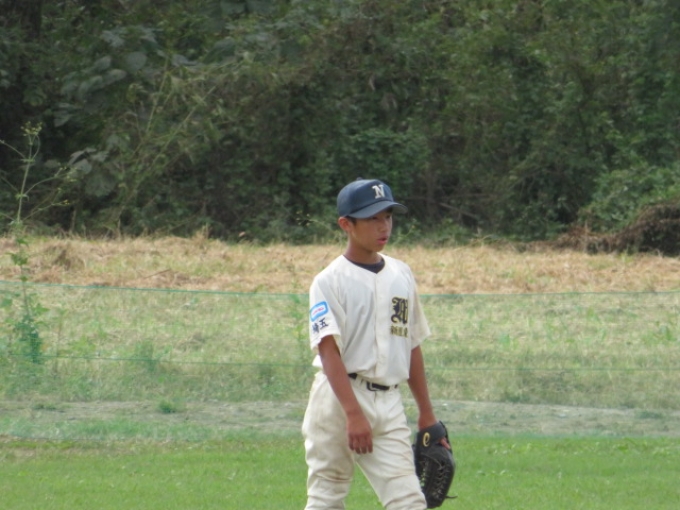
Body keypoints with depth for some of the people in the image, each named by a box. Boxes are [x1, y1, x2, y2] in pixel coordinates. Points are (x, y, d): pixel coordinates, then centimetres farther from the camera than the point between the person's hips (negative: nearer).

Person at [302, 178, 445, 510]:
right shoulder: (330, 281, -5)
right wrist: (354, 414, -26)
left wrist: (426, 412, 19)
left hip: (389, 404, 5)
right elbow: (329, 351, -16)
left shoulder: (401, 275, 13)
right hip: (338, 398, -5)